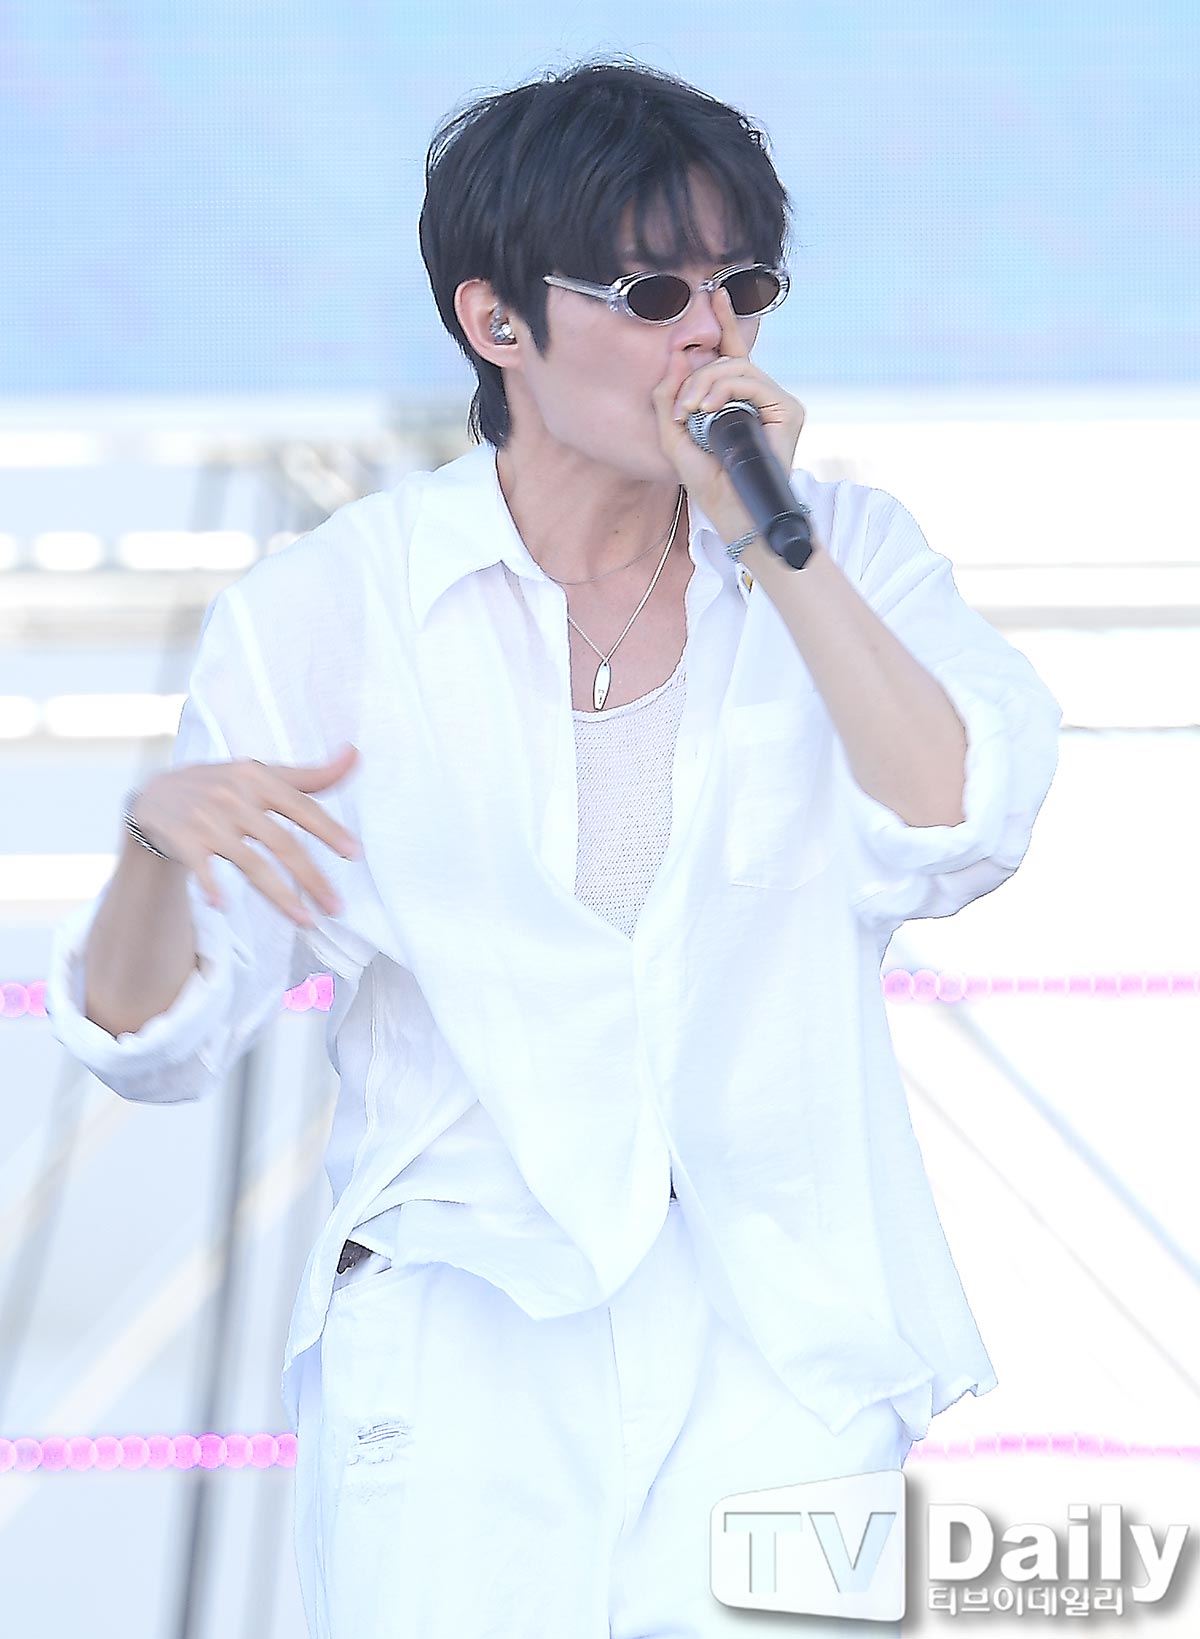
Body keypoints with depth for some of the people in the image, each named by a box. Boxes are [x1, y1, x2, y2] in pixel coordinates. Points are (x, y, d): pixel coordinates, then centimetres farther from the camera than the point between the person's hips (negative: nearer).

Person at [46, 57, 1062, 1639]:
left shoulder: (844, 551, 4)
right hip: (457, 1349, -1)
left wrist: (770, 544, -15)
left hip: (768, 1345, 1)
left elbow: (957, 838, -13)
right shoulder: (325, 614, -3)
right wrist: (161, 846, -25)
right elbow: (156, 1036, -4)